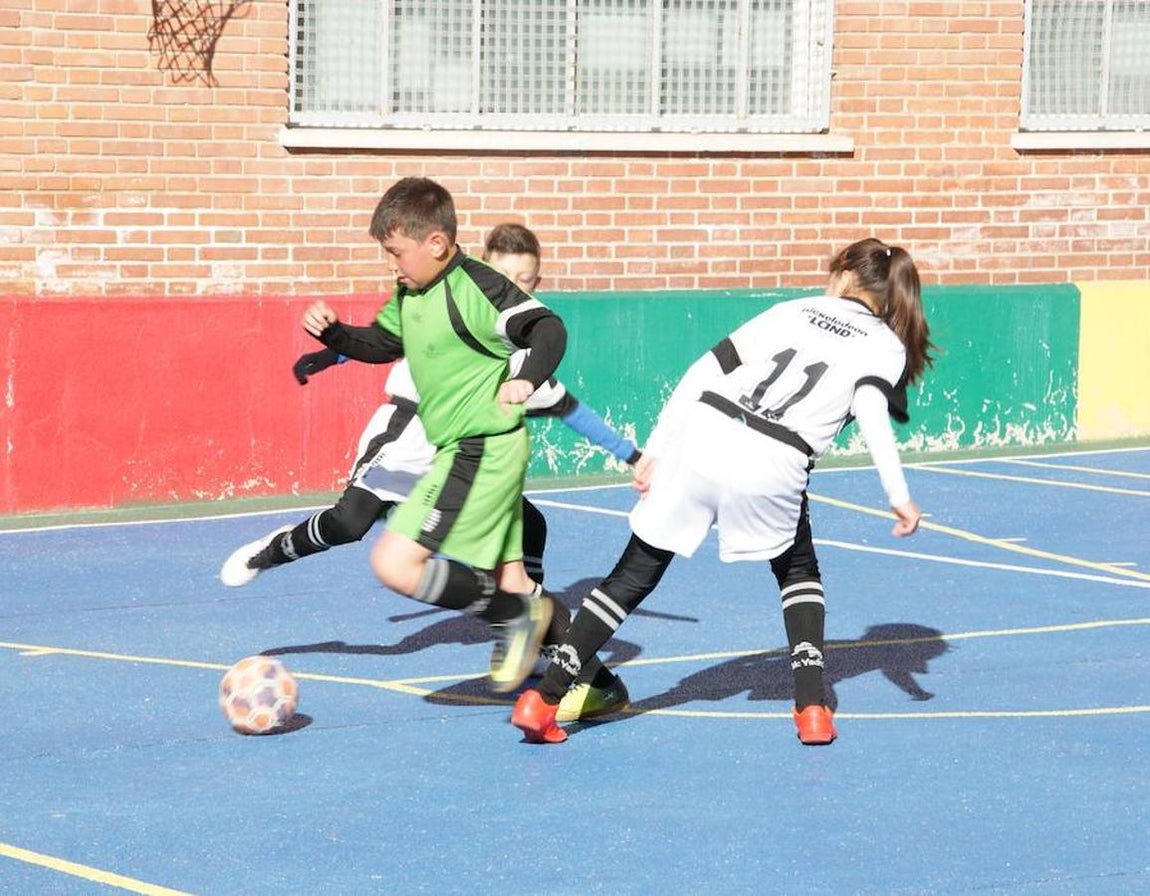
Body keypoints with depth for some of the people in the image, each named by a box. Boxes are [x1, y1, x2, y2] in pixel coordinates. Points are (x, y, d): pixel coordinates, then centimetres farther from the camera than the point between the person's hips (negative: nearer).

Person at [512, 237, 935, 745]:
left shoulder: (793, 310, 23)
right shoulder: (886, 345, 15)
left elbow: (704, 372, 14)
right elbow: (870, 410, -8)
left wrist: (655, 449, 15)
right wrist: (898, 496, -9)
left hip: (701, 435, 2)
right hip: (773, 467, -2)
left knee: (635, 574, 10)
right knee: (798, 571, 26)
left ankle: (543, 699, 6)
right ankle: (812, 708, 13)